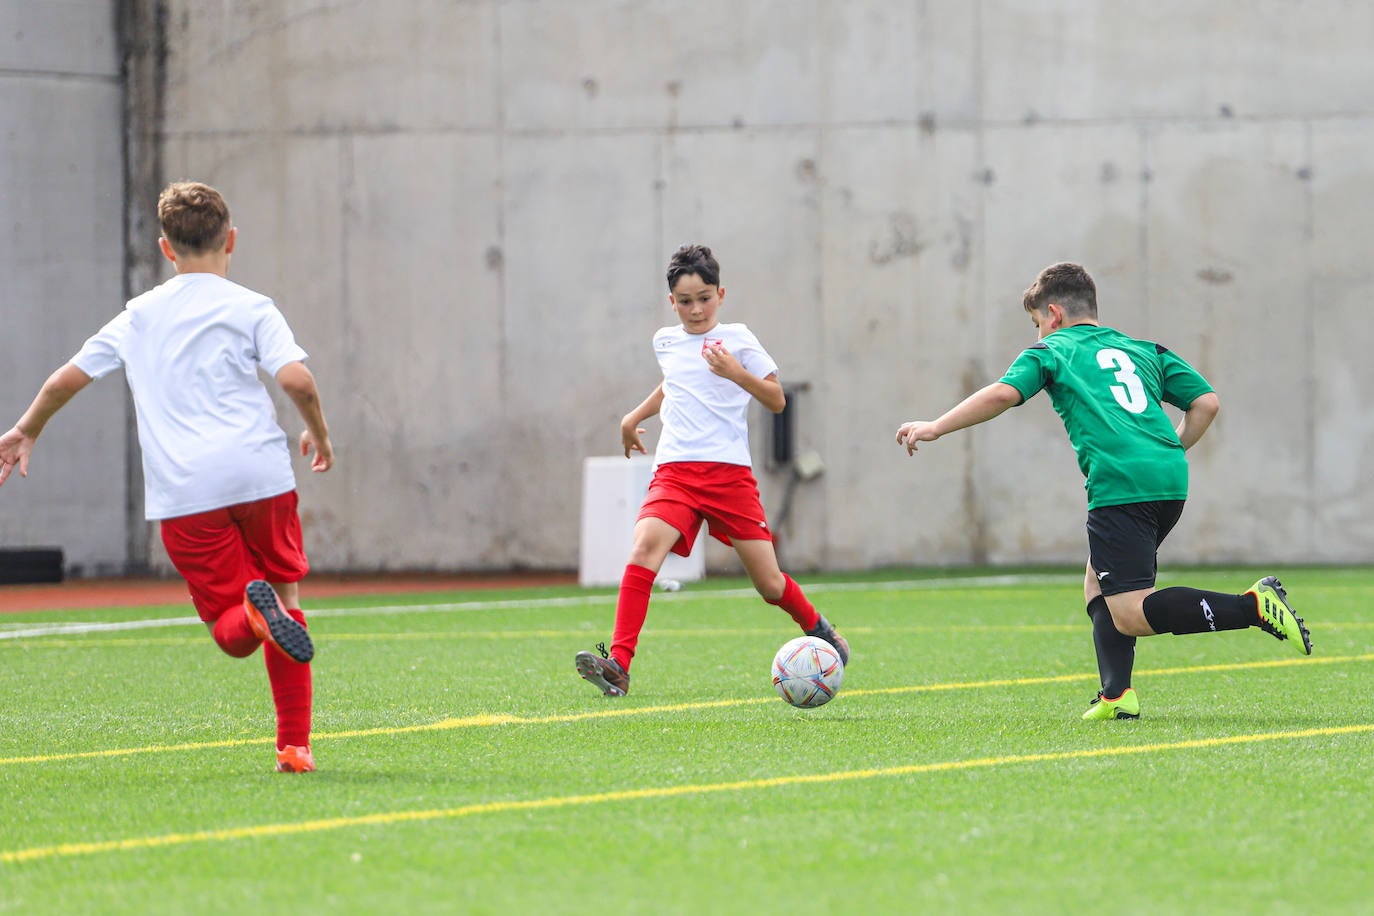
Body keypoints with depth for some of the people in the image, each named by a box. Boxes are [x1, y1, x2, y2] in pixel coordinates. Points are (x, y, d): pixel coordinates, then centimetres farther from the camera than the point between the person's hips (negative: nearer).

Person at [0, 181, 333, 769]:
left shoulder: (138, 317, 16)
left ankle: (255, 611, -35)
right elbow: (296, 379, -8)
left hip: (182, 492, 1)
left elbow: (66, 378, 22)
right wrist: (319, 434, 11)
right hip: (260, 476, -1)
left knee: (232, 632, 2)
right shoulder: (250, 308, 6)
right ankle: (295, 746, 6)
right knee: (285, 598, 15)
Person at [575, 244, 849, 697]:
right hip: (675, 469, 2)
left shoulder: (736, 339, 3)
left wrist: (737, 373, -14)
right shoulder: (665, 341, 15)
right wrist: (635, 416, 30)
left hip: (730, 471, -2)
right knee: (645, 545, -26)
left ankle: (817, 629, 36)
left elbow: (777, 401, 1)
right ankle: (617, 666, -33)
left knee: (769, 583, 1)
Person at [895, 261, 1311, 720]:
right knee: (1099, 585, 21)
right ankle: (1117, 695, 5)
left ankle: (1253, 606, -22)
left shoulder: (1051, 351, 13)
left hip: (1120, 485, -7)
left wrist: (936, 428, 4)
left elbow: (1004, 393, -3)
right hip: (1170, 481, 7)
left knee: (1131, 615, -9)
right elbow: (1207, 401, 18)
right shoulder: (1146, 351, 27)